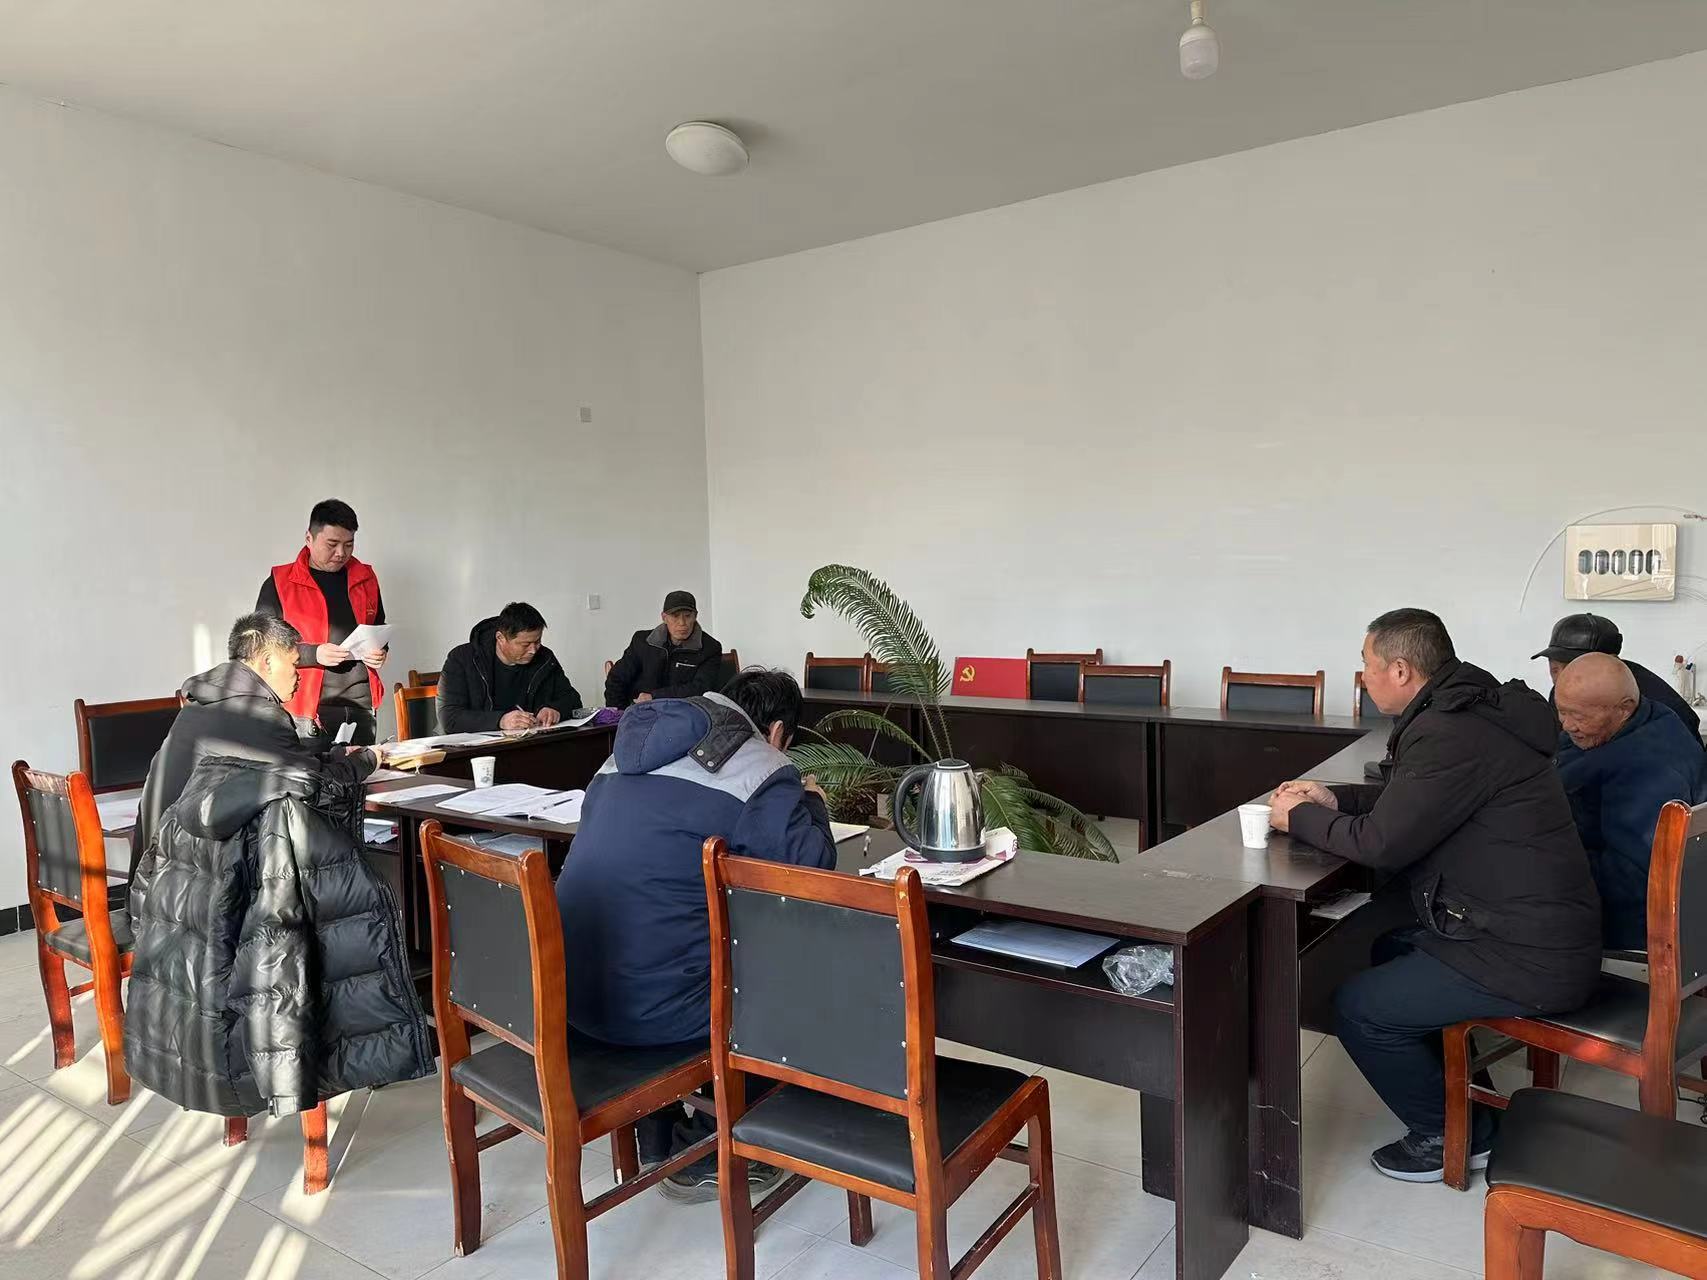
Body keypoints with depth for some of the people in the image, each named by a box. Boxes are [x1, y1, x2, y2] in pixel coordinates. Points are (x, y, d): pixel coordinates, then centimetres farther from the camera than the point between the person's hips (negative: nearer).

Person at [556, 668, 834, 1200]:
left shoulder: (625, 758, 17)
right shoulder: (761, 769, -7)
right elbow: (812, 867, -12)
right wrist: (811, 805, 8)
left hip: (572, 993, 8)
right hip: (648, 1007, -8)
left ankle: (657, 1140, 39)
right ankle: (706, 1161, 23)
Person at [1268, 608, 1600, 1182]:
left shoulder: (1453, 736, -26)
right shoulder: (1467, 711, 7)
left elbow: (1381, 842, -23)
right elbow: (1407, 800, 20)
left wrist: (1300, 818, -7)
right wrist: (1333, 798, 7)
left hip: (1527, 958, -10)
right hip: (1534, 925, 11)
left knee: (1357, 1007, -6)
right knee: (1390, 952, 26)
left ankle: (1450, 1136, 16)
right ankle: (1469, 1112, 33)